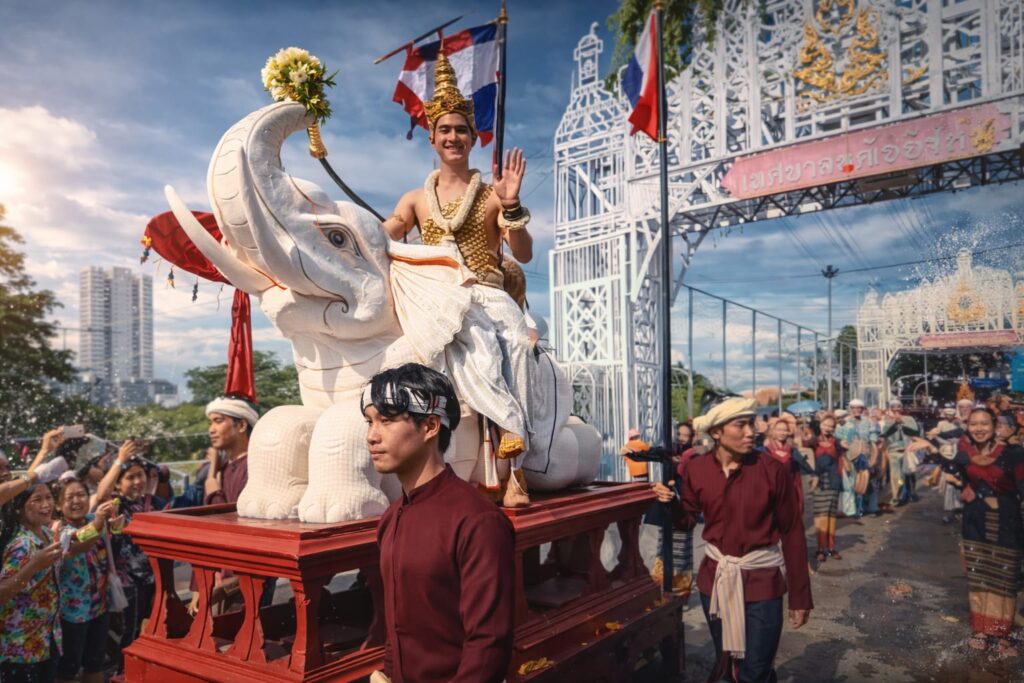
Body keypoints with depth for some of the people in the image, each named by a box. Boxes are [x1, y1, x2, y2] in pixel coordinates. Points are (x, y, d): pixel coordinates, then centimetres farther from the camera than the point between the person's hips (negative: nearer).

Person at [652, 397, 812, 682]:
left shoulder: (772, 469, -15)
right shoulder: (697, 469, -7)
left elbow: (792, 532, -9)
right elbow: (687, 520, 4)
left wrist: (799, 596, -6)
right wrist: (671, 502, -18)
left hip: (761, 580, -3)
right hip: (715, 578, 3)